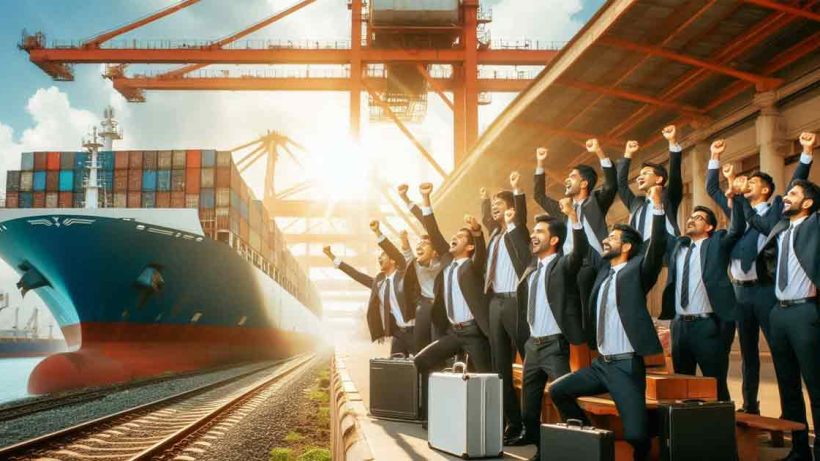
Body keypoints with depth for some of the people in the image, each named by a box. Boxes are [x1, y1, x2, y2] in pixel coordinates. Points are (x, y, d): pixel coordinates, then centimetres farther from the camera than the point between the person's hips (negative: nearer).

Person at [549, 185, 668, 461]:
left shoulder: (636, 270, -6)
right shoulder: (604, 269, 13)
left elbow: (656, 248, -20)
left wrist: (657, 207, -32)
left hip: (626, 365, -7)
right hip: (600, 364, 7)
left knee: (636, 435, -12)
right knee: (558, 391, 11)